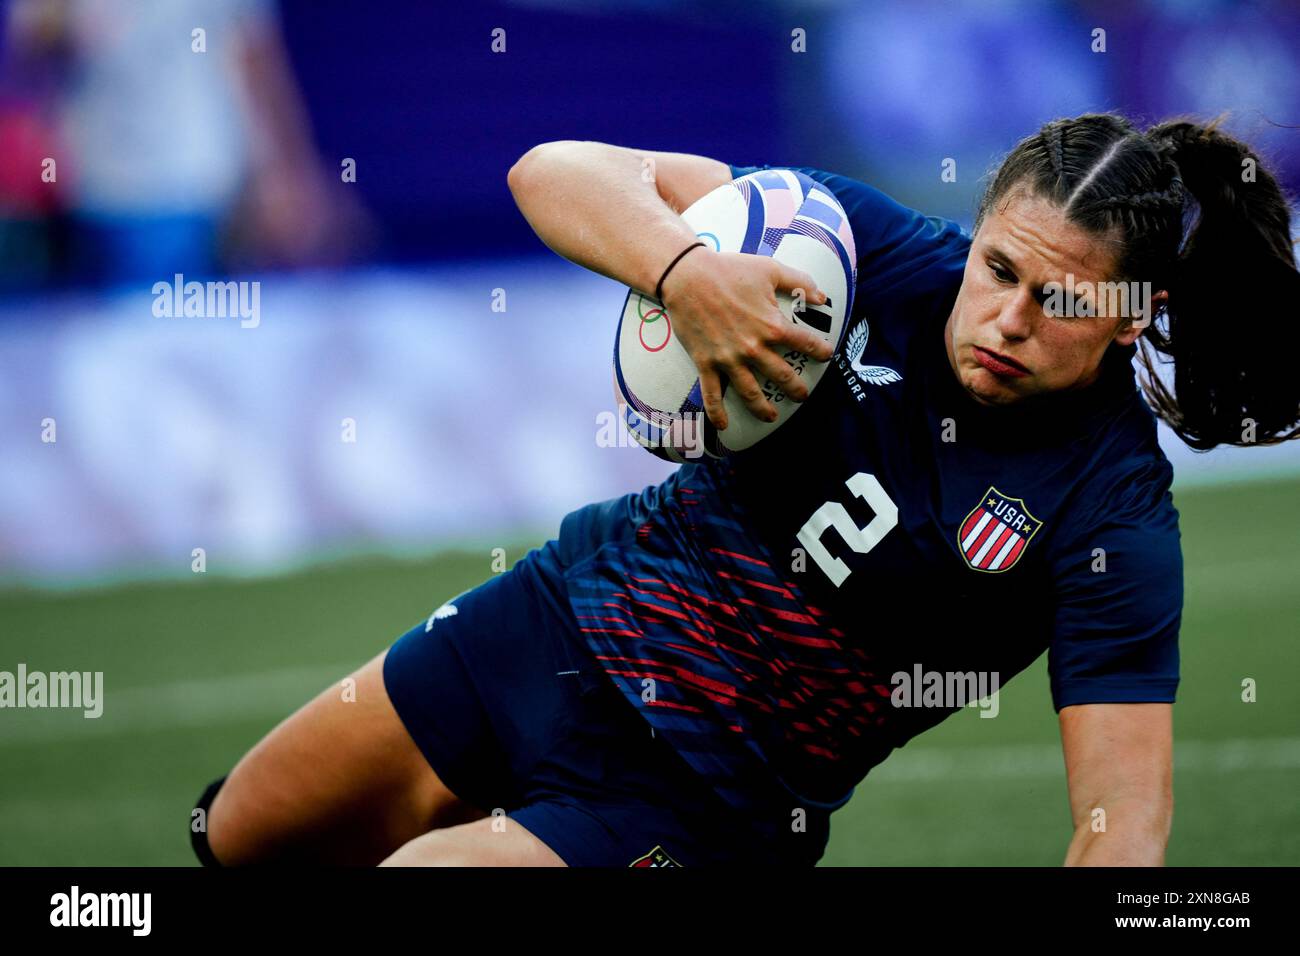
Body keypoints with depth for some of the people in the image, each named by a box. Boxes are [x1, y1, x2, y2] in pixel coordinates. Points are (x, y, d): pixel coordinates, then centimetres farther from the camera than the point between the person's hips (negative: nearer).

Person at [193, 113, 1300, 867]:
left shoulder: (1114, 519, -23)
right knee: (244, 840, 18)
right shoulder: (885, 252, -15)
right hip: (575, 609, 5)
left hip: (692, 803, -5)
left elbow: (1125, 824, -28)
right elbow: (557, 172, -18)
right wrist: (688, 272, -39)